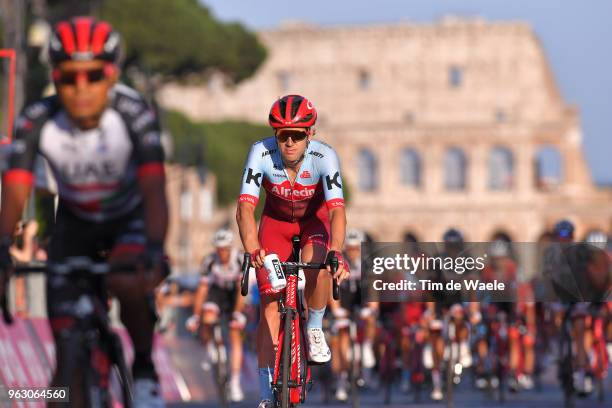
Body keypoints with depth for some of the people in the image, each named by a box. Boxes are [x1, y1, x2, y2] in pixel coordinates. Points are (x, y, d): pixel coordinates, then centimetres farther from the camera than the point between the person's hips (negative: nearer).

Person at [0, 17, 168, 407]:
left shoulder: (134, 113, -30)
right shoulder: (38, 121, -26)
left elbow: (154, 189, -38)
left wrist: (155, 250, -55)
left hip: (131, 219, -2)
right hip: (75, 225, 2)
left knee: (128, 283, -35)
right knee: (68, 353, -8)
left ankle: (145, 370, -9)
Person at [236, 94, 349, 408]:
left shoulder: (324, 156, -31)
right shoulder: (262, 153, -30)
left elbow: (337, 210, -40)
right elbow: (245, 207, -37)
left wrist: (336, 253, -57)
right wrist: (253, 252, -54)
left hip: (314, 219, -1)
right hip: (276, 221, 1)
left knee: (316, 268, -34)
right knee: (270, 303, -9)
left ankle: (314, 330, -3)